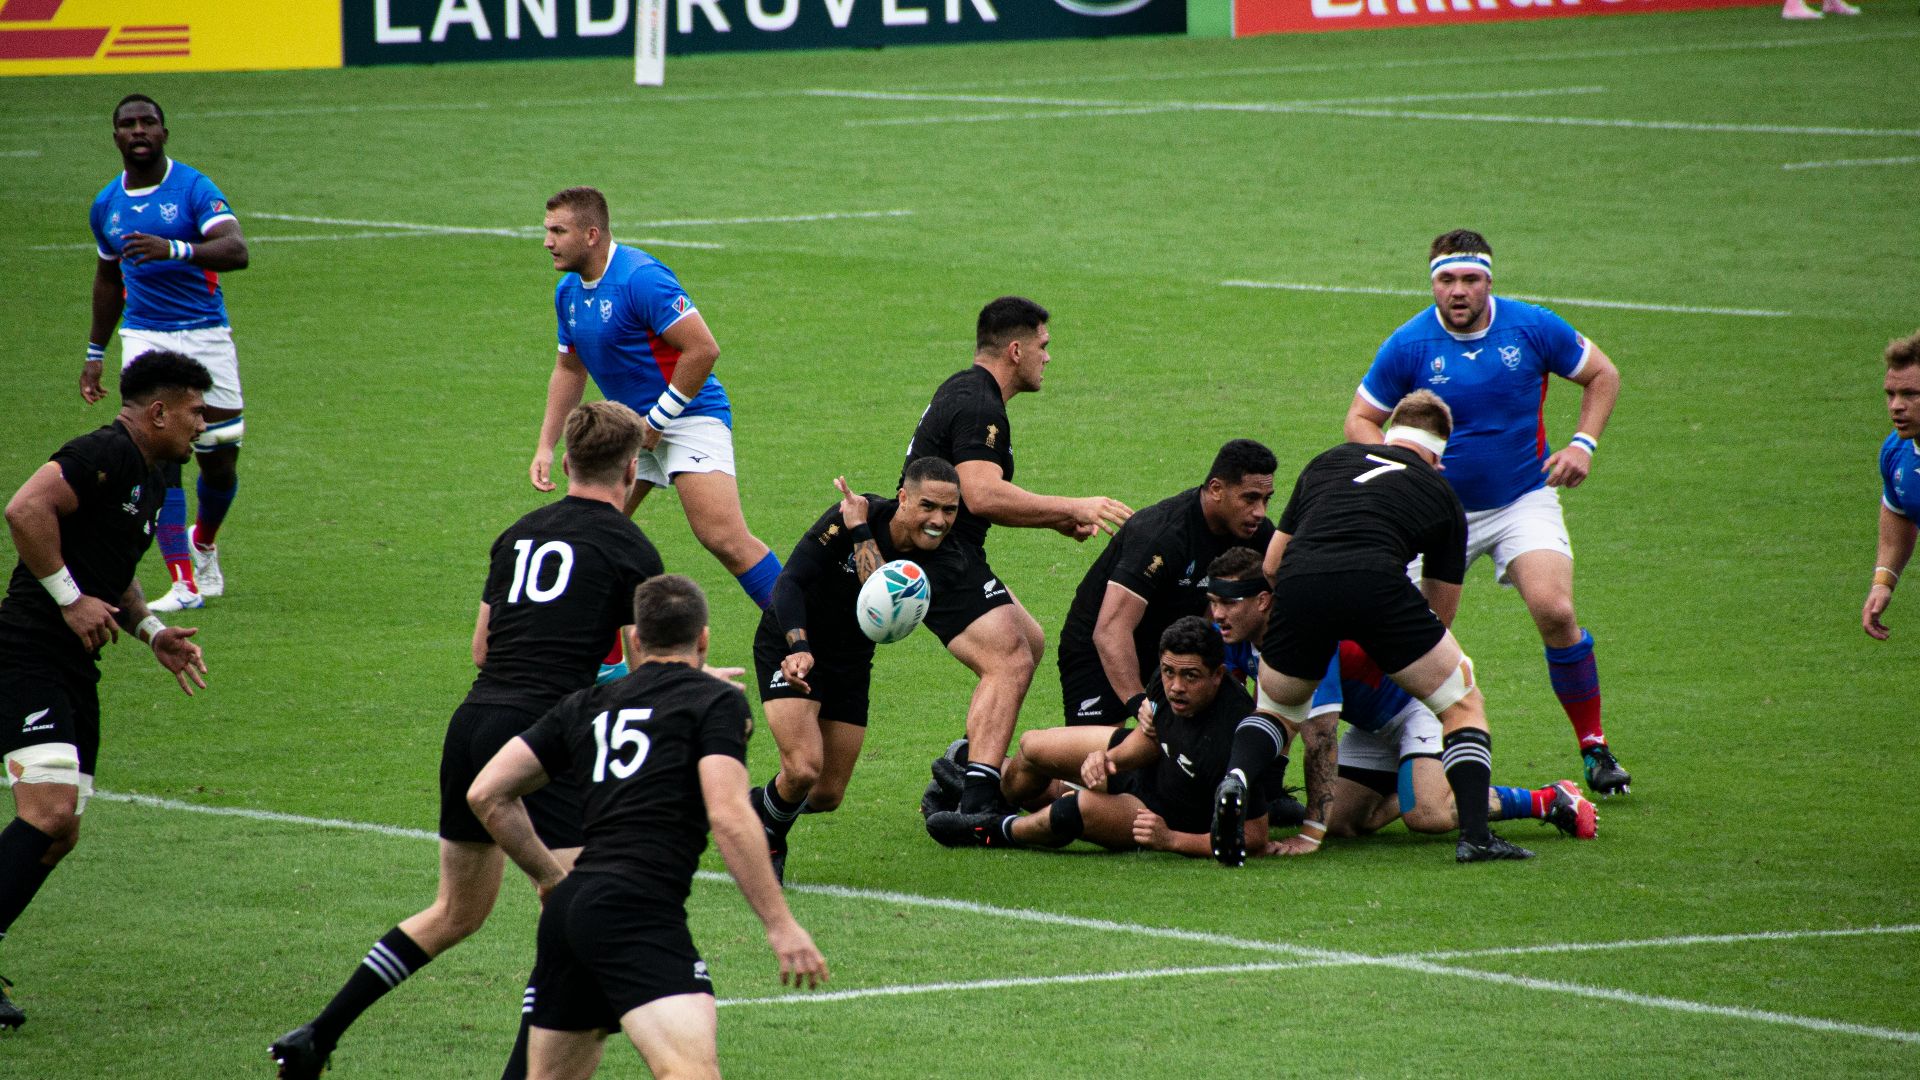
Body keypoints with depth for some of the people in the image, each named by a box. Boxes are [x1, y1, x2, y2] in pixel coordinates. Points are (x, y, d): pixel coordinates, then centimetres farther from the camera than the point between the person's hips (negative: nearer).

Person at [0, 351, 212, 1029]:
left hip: (75, 669, 10)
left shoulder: (150, 481, 18)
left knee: (58, 833, 7)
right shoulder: (104, 455, -13)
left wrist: (152, 631, 16)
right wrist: (70, 598, -22)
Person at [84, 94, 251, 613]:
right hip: (145, 338, 2)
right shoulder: (106, 205, 8)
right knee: (160, 457, -14)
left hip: (206, 337, -2)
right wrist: (95, 353, 24)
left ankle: (204, 542, 37)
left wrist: (174, 249, -39)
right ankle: (184, 584, -16)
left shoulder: (194, 189, -7)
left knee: (220, 467, 4)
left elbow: (236, 251, -22)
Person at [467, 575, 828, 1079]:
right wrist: (781, 925, -8)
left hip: (569, 906, 7)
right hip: (638, 910, -7)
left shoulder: (585, 705, 21)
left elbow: (487, 794, 19)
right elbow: (729, 816, -9)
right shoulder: (718, 701, 5)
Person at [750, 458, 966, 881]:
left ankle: (762, 806, 39)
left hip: (851, 664, 5)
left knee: (826, 796, 6)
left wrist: (860, 533, -34)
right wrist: (799, 648, -36)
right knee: (803, 769, -23)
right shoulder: (848, 516, -23)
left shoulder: (944, 565, -17)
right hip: (790, 647, -5)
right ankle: (763, 842, 8)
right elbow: (789, 581, -21)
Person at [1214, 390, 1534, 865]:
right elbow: (1441, 610, 33)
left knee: (1276, 713, 28)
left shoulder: (1327, 462, 33)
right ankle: (1475, 835, -1)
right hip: (1375, 584, -3)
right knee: (1464, 705, 17)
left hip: (1297, 585, 3)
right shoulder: (1442, 495, 27)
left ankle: (1234, 781, -4)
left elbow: (1269, 567, 33)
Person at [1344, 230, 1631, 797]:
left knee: (1555, 611, -20)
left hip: (1524, 500, -1)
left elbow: (1602, 374, 7)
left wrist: (1583, 444, -7)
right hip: (1441, 510, 1)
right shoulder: (1409, 344, -11)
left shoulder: (1532, 326, -9)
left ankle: (1594, 746, -4)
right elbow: (1360, 420, -2)